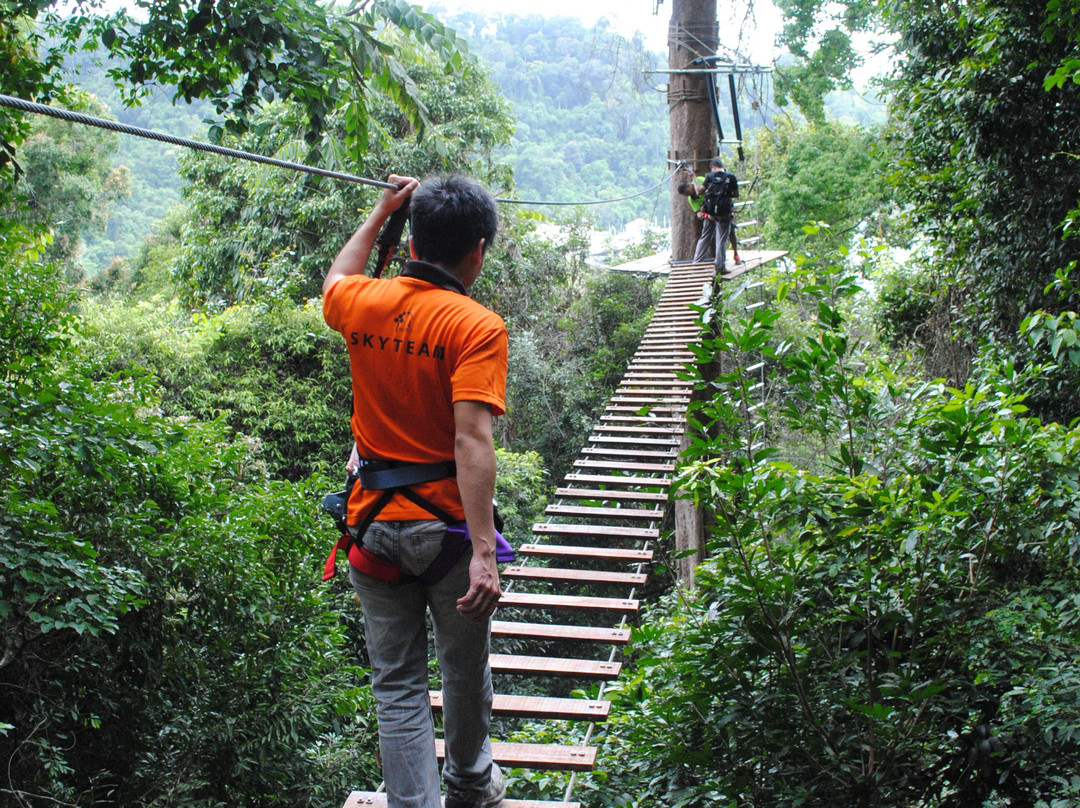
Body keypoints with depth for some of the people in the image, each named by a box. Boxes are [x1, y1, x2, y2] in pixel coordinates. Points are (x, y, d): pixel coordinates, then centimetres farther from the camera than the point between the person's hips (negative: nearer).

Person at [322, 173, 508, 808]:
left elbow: (336, 280, 26)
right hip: (448, 523, -3)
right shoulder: (478, 326, -16)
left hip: (374, 523, 3)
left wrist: (383, 210, 33)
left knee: (398, 685, 10)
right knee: (465, 670, 20)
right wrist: (484, 551, -29)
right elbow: (472, 440, -26)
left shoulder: (364, 304, -1)